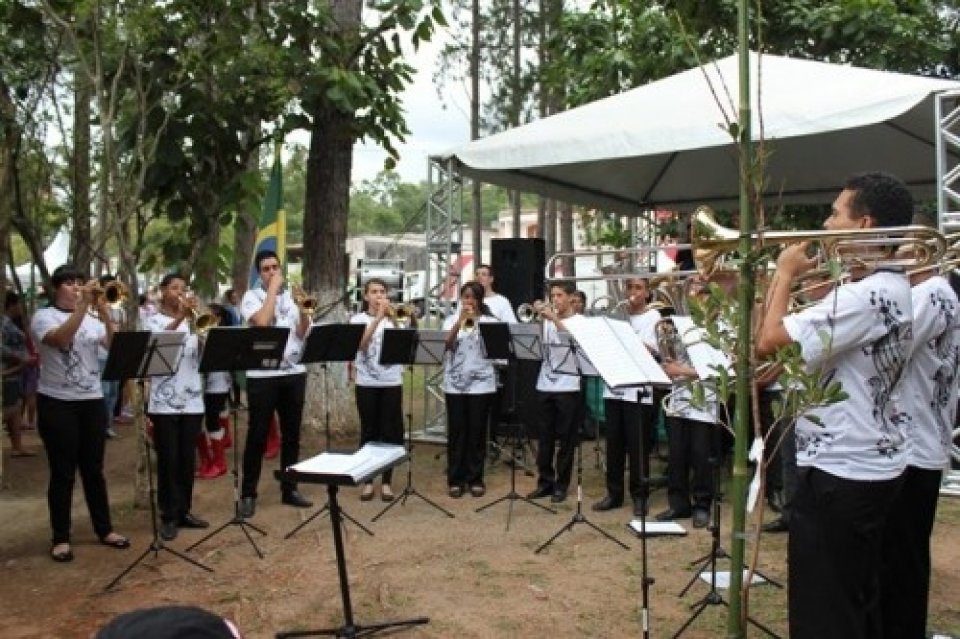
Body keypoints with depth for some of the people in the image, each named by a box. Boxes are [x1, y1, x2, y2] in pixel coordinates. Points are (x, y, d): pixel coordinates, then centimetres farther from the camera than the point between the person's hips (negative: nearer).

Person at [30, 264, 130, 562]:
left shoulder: (92, 319, 9)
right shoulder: (44, 316, -4)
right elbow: (60, 339, -25)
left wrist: (105, 313, -17)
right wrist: (82, 306, -30)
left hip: (92, 401, 4)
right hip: (57, 403, -4)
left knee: (93, 469, 12)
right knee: (63, 472, 1)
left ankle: (104, 529, 21)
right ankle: (61, 538, 11)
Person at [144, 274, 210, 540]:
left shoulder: (193, 321, 11)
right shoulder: (154, 320, 1)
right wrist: (181, 316, -33)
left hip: (192, 399, 4)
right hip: (165, 401, -4)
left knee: (187, 458, 9)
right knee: (168, 459, 0)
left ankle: (184, 511, 19)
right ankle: (168, 516, 7)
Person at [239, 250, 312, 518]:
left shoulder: (292, 295, 10)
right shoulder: (251, 296, -1)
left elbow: (303, 333, 5)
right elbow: (262, 321, -21)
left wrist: (303, 308, -12)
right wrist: (273, 288, -12)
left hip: (294, 372, 4)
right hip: (262, 375, -4)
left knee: (292, 433, 10)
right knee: (258, 435, 1)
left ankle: (289, 488, 21)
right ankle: (248, 493, 10)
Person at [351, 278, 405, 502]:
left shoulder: (394, 318, 6)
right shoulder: (358, 319, 2)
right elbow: (361, 343, -17)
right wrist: (378, 317, -23)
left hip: (392, 382, 1)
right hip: (367, 383, -1)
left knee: (391, 432, 3)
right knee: (369, 432, 4)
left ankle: (386, 481, 12)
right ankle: (368, 481, 14)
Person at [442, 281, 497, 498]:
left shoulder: (490, 321, 3)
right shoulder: (451, 320, 6)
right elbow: (447, 343, -10)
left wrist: (477, 322, -19)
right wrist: (460, 321, -22)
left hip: (481, 383, -1)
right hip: (455, 383, 1)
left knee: (477, 431, 4)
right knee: (456, 431, 3)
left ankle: (475, 478, 14)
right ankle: (455, 479, 11)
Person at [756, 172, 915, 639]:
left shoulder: (866, 295, -24)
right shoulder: (890, 286, 8)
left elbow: (768, 341, -27)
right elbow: (810, 333, 16)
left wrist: (785, 272, -13)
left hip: (840, 471, -10)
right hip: (869, 464, 10)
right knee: (857, 600, 22)